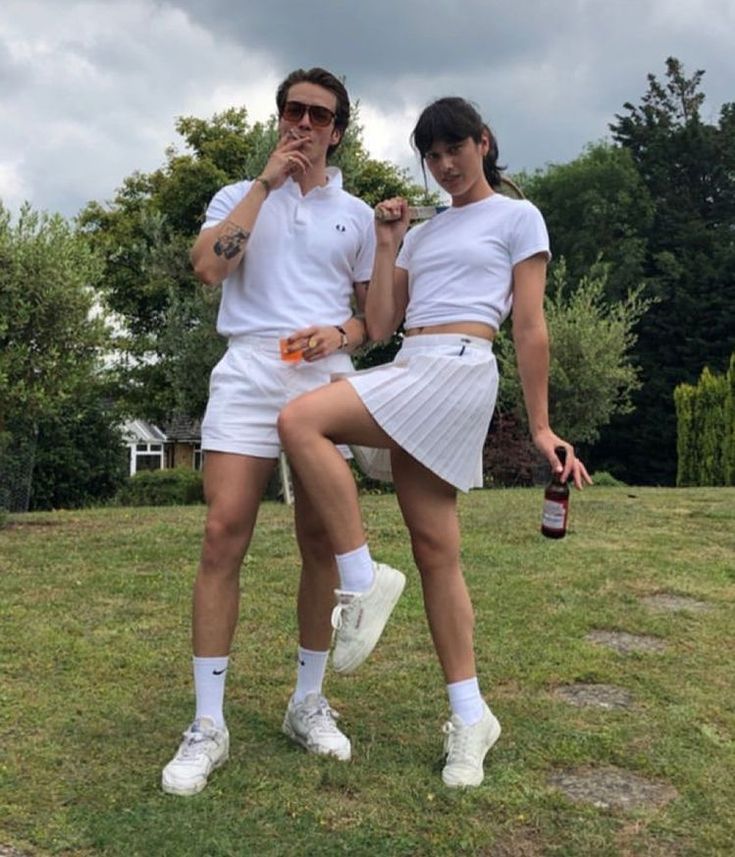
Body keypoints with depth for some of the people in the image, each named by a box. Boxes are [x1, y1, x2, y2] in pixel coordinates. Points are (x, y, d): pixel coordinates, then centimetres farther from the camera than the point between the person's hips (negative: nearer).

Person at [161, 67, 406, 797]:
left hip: (326, 381, 2)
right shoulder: (240, 196, 12)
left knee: (320, 543, 3)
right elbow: (207, 265, -8)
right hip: (248, 374, -1)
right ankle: (208, 723, -3)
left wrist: (342, 334, -6)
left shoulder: (356, 215, 16)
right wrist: (266, 181, -3)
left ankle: (308, 703, 17)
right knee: (223, 536, -11)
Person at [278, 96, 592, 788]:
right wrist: (386, 244, 11)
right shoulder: (421, 235, 24)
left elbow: (530, 329, 2)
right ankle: (470, 715, 12)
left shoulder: (517, 217, 8)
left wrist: (540, 427, -1)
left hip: (458, 369, -7)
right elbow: (379, 327, 15)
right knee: (434, 548, 3)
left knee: (300, 421, -25)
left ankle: (363, 579, -15)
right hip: (406, 372, 7)